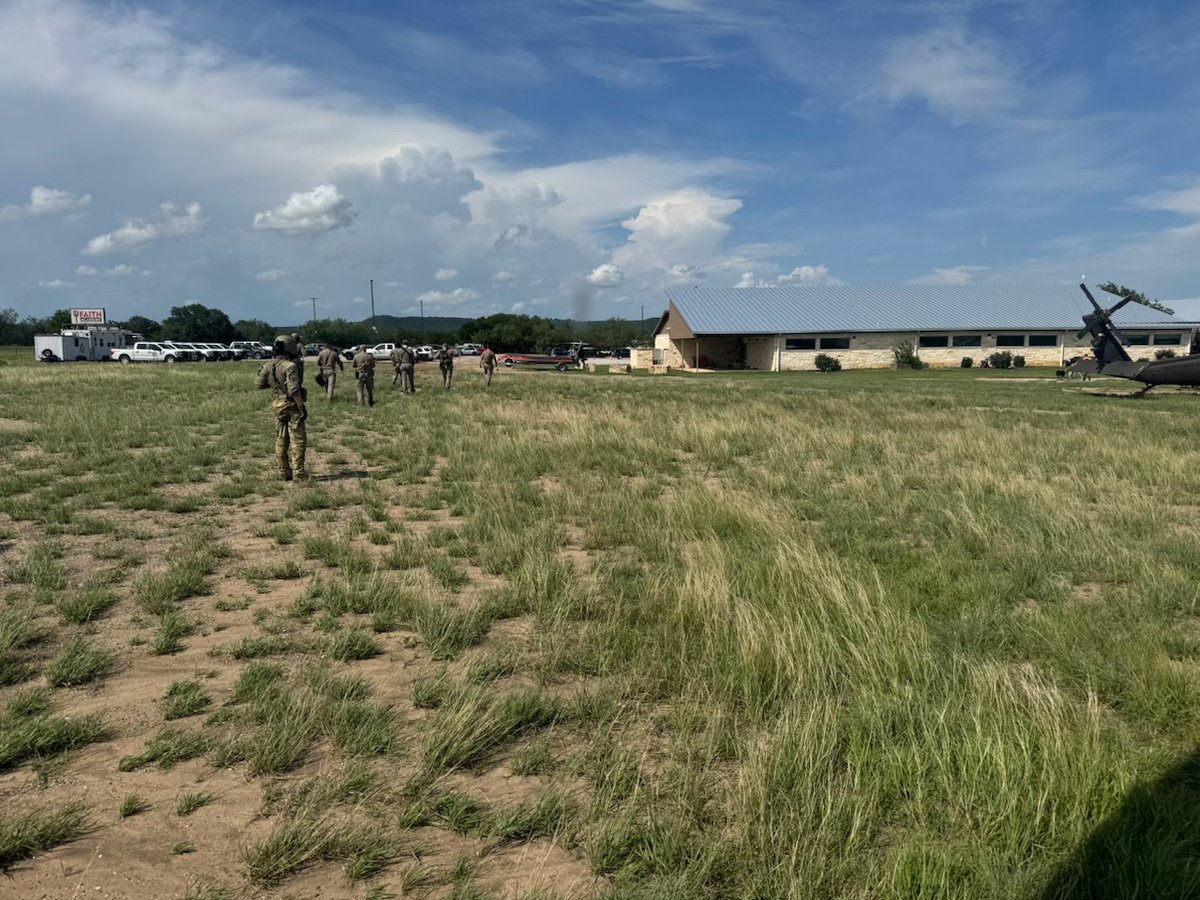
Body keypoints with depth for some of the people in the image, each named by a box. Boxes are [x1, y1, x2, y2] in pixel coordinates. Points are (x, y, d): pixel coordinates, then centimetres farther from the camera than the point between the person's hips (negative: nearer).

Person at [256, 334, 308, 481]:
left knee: (281, 440, 13)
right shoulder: (290, 366, -20)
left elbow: (260, 385, 13)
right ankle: (298, 473, -1)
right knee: (297, 440, 0)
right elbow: (294, 390, -25)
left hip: (277, 405, 7)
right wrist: (302, 407, -18)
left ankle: (284, 472, 17)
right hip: (292, 406, -7)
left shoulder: (268, 365, 2)